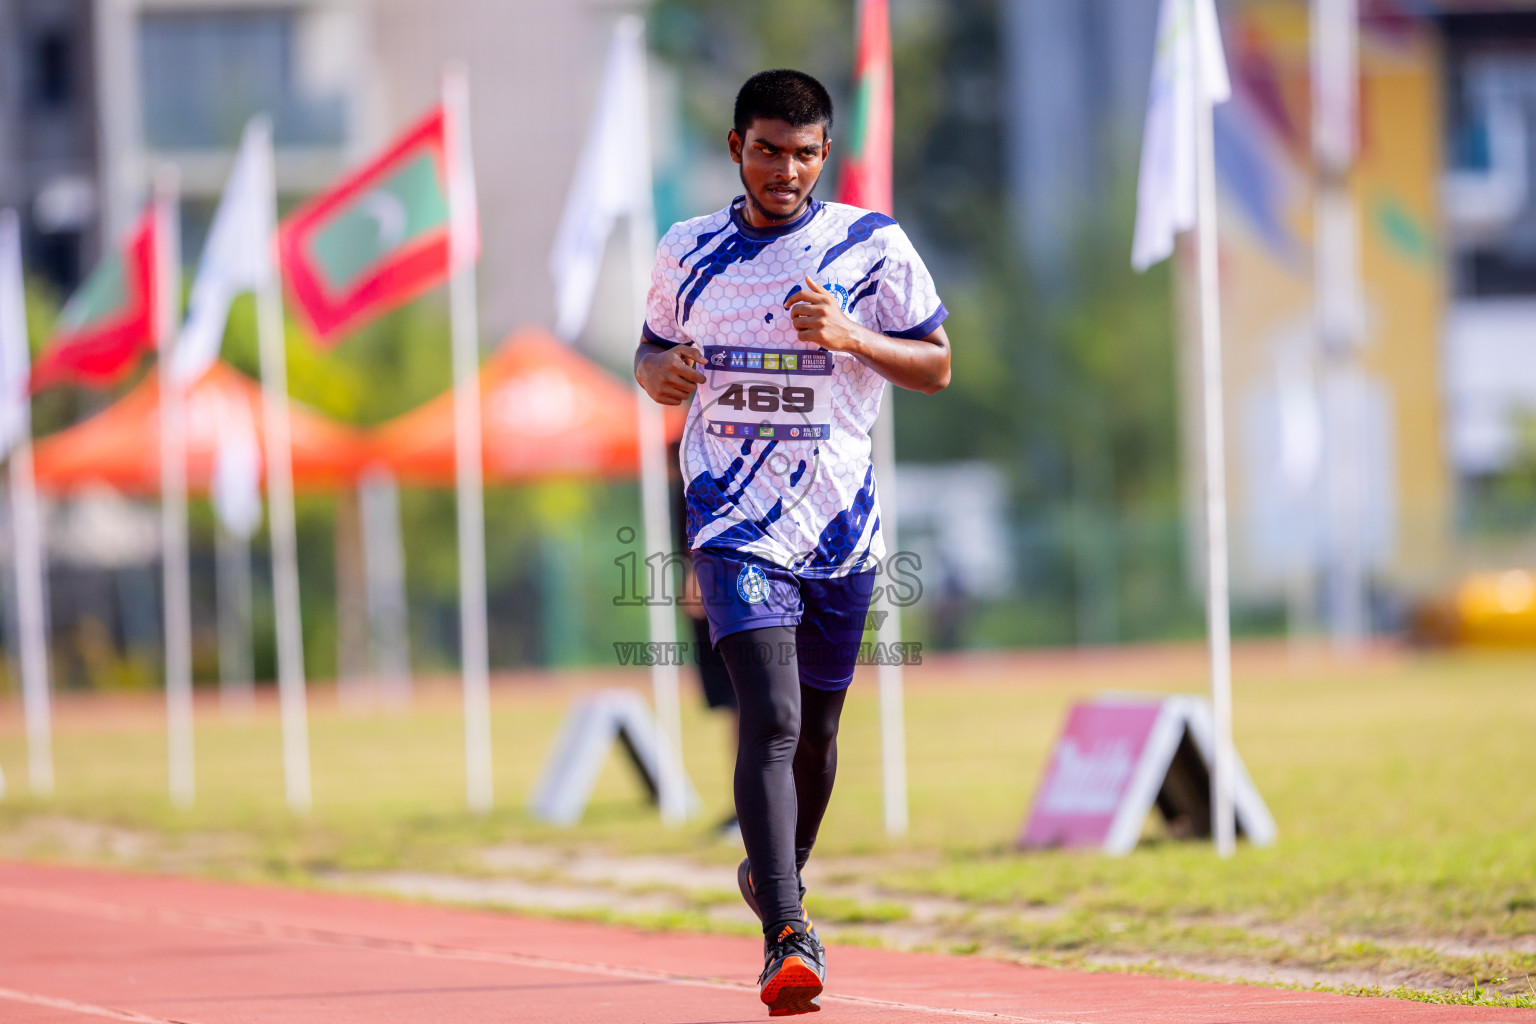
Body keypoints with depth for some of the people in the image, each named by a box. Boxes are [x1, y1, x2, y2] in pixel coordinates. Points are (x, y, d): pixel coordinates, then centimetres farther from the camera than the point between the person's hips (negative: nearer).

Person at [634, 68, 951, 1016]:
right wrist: (662, 372, -7)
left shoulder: (871, 245, -2)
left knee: (816, 726, 14)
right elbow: (652, 354, 18)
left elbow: (937, 367, 0)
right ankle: (788, 938, -24)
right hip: (736, 519, -1)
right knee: (771, 717, -17)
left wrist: (848, 335, -18)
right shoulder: (691, 252, 4)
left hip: (842, 524, 1)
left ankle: (779, 871, 43)